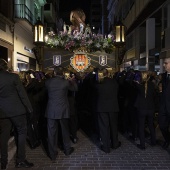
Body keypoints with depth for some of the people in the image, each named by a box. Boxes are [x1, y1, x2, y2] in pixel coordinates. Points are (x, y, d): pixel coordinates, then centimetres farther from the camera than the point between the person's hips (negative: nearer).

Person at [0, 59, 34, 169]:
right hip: (16, 110, -4)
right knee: (22, 133, 8)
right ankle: (21, 160, 11)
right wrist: (29, 108, -3)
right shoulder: (13, 77, -11)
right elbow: (22, 94, -11)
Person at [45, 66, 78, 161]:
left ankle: (53, 155, 17)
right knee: (65, 130, 17)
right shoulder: (65, 82, -11)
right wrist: (71, 81, 20)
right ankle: (67, 150, 33)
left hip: (51, 111, 1)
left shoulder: (48, 82, -4)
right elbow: (75, 88, 3)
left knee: (52, 132, 8)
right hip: (63, 110, -1)